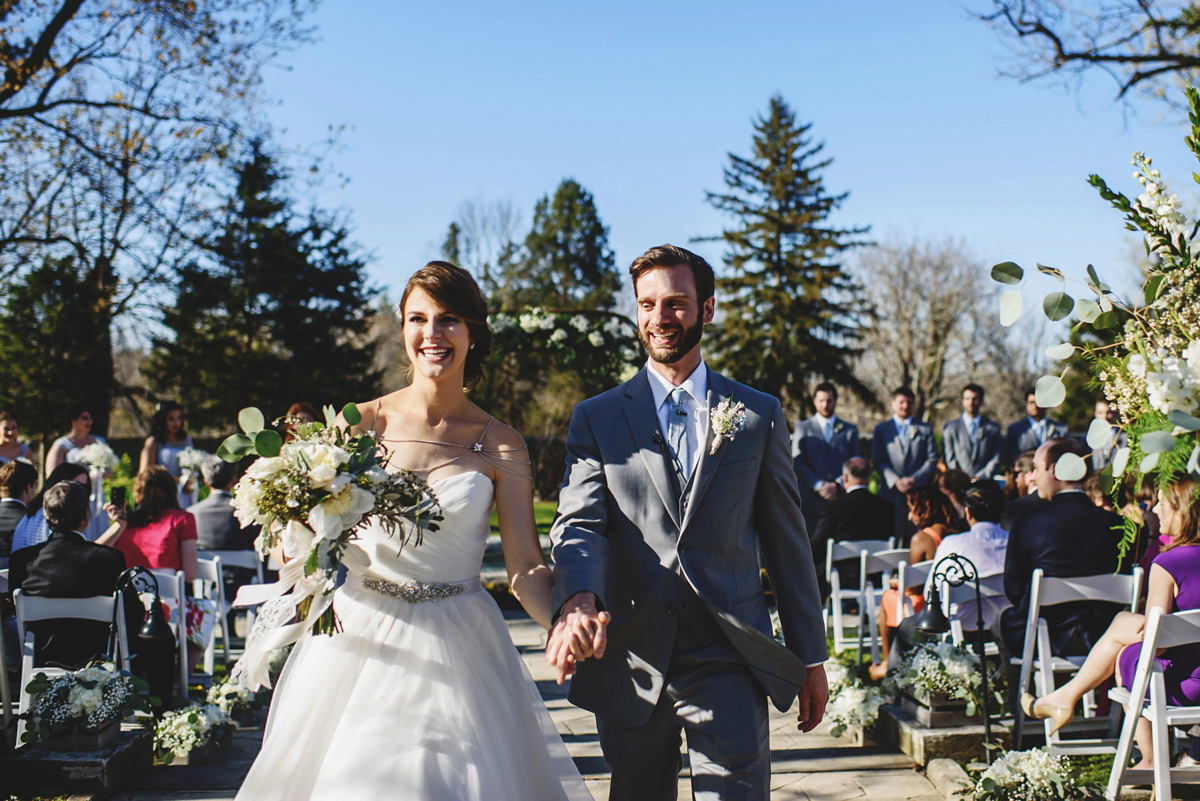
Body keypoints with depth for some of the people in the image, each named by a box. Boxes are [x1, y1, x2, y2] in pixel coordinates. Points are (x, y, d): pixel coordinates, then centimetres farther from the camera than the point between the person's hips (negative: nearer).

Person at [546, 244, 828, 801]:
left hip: (728, 664, -1)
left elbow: (786, 539, 9)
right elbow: (579, 525, -4)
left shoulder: (759, 415, 8)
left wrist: (810, 657, 9)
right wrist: (578, 599, -26)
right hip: (628, 663, 1)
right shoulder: (596, 419, 7)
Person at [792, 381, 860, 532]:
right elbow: (797, 462, 2)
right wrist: (818, 485, -9)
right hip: (811, 501, -1)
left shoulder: (850, 430, 15)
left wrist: (837, 485, -6)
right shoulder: (802, 428, 11)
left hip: (840, 496, 1)